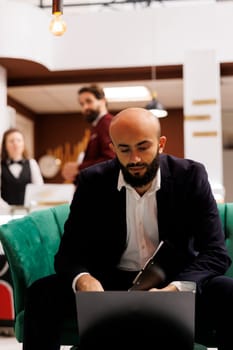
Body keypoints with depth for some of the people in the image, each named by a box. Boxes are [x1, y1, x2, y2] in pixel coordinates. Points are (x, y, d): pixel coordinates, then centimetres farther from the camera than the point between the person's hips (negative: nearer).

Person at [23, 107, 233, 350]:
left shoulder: (190, 176, -10)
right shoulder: (93, 181, -6)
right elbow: (69, 252, -7)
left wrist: (174, 290, -35)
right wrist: (83, 280, -33)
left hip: (175, 282, -1)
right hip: (110, 283, 1)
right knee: (41, 293, -22)